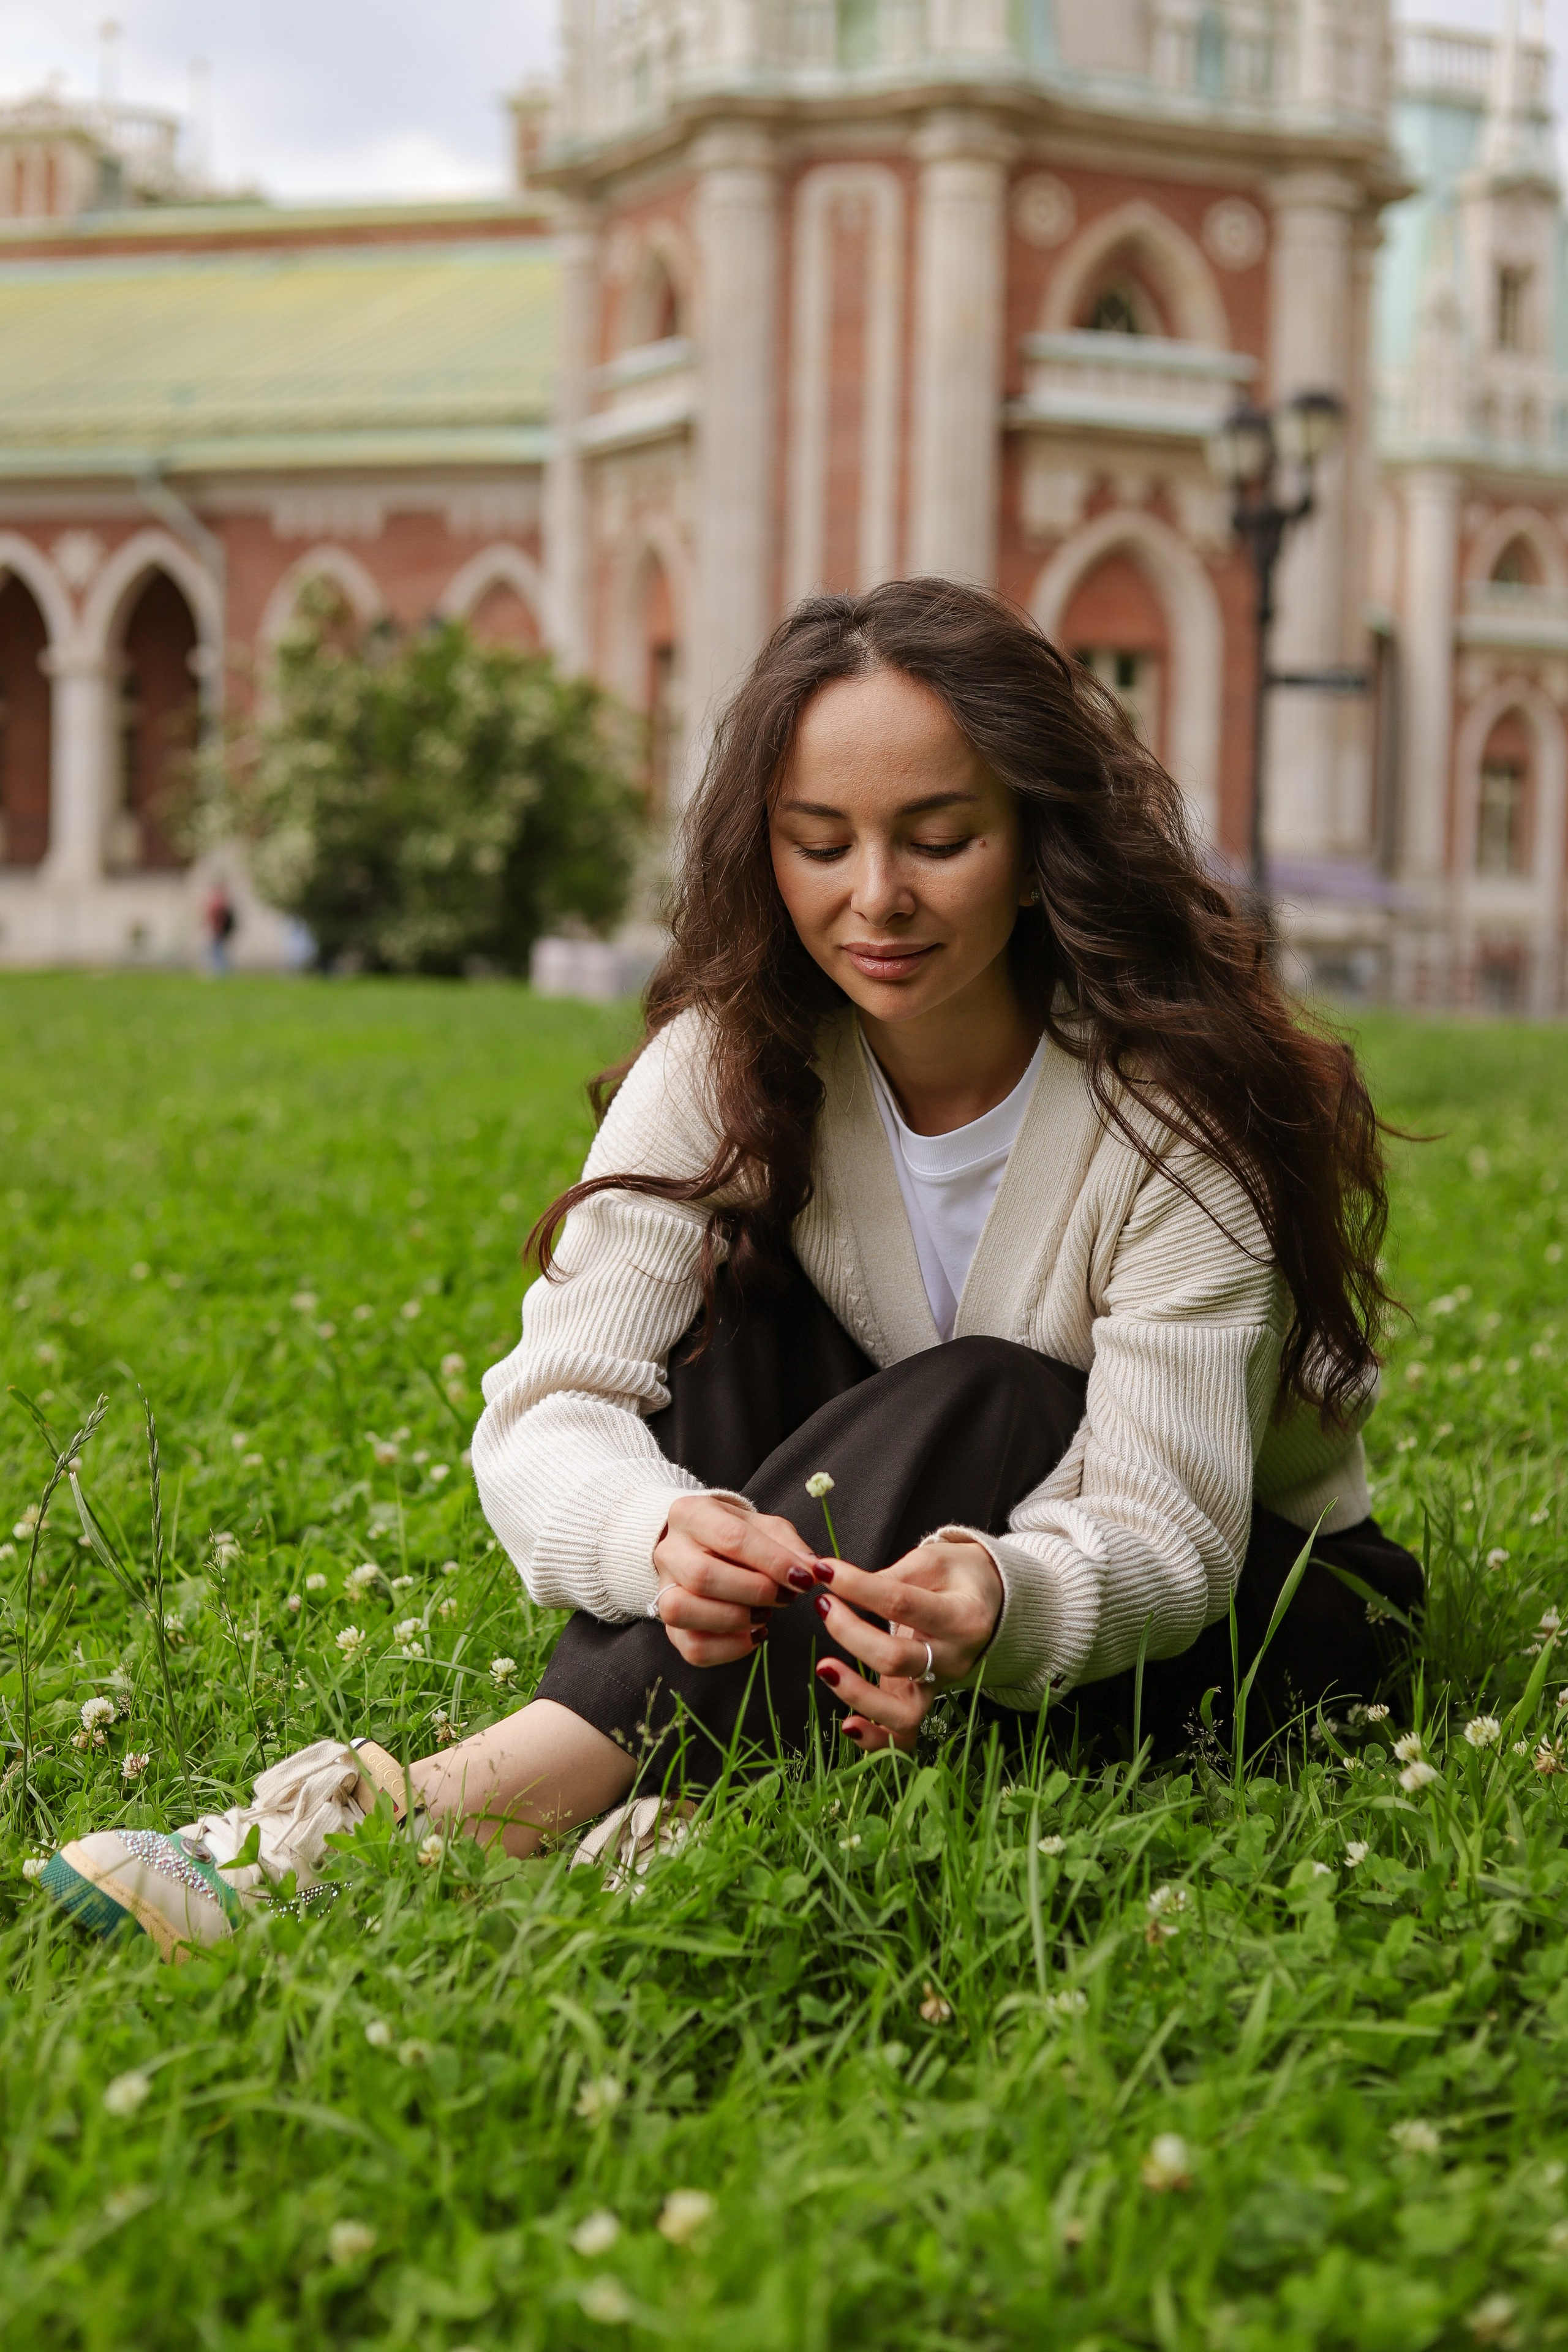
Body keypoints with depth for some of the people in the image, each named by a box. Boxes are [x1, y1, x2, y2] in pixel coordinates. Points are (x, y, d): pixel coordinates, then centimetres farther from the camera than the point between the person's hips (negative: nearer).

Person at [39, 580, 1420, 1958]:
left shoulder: (1178, 1101, -22)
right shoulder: (734, 1065, -12)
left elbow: (1168, 1528, -27)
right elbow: (550, 1405, -21)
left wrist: (1008, 1600, -51)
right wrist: (665, 1530, -46)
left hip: (1246, 1603, -3)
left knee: (981, 1402, -33)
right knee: (731, 1306, -22)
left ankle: (462, 1805, -42)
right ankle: (669, 1775, -37)